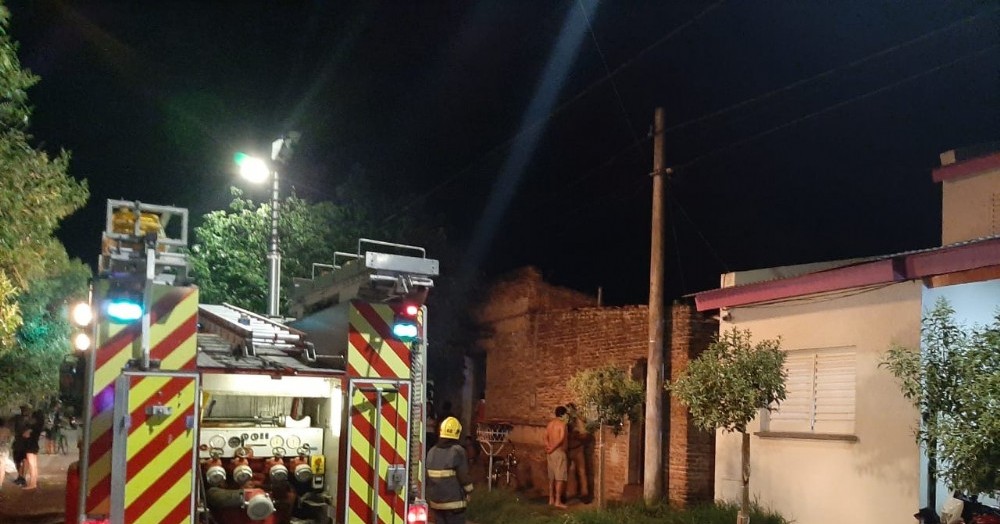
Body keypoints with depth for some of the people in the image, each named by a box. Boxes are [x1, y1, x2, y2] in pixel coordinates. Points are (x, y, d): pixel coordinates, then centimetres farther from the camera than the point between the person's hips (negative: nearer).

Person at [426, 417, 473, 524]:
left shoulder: (432, 452, 5)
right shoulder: (457, 451, -13)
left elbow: (427, 477, 10)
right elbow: (464, 476, -12)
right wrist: (468, 492, 3)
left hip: (435, 501, 6)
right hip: (454, 502, -6)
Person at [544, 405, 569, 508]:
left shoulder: (550, 423, 12)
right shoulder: (562, 423, -10)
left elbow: (546, 437, 6)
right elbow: (561, 438, -20)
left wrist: (549, 447, -5)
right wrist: (552, 448, -15)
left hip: (550, 452, 8)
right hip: (559, 452, -8)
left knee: (552, 477, 12)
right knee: (560, 477, -6)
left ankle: (551, 499, 16)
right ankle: (558, 501, -8)